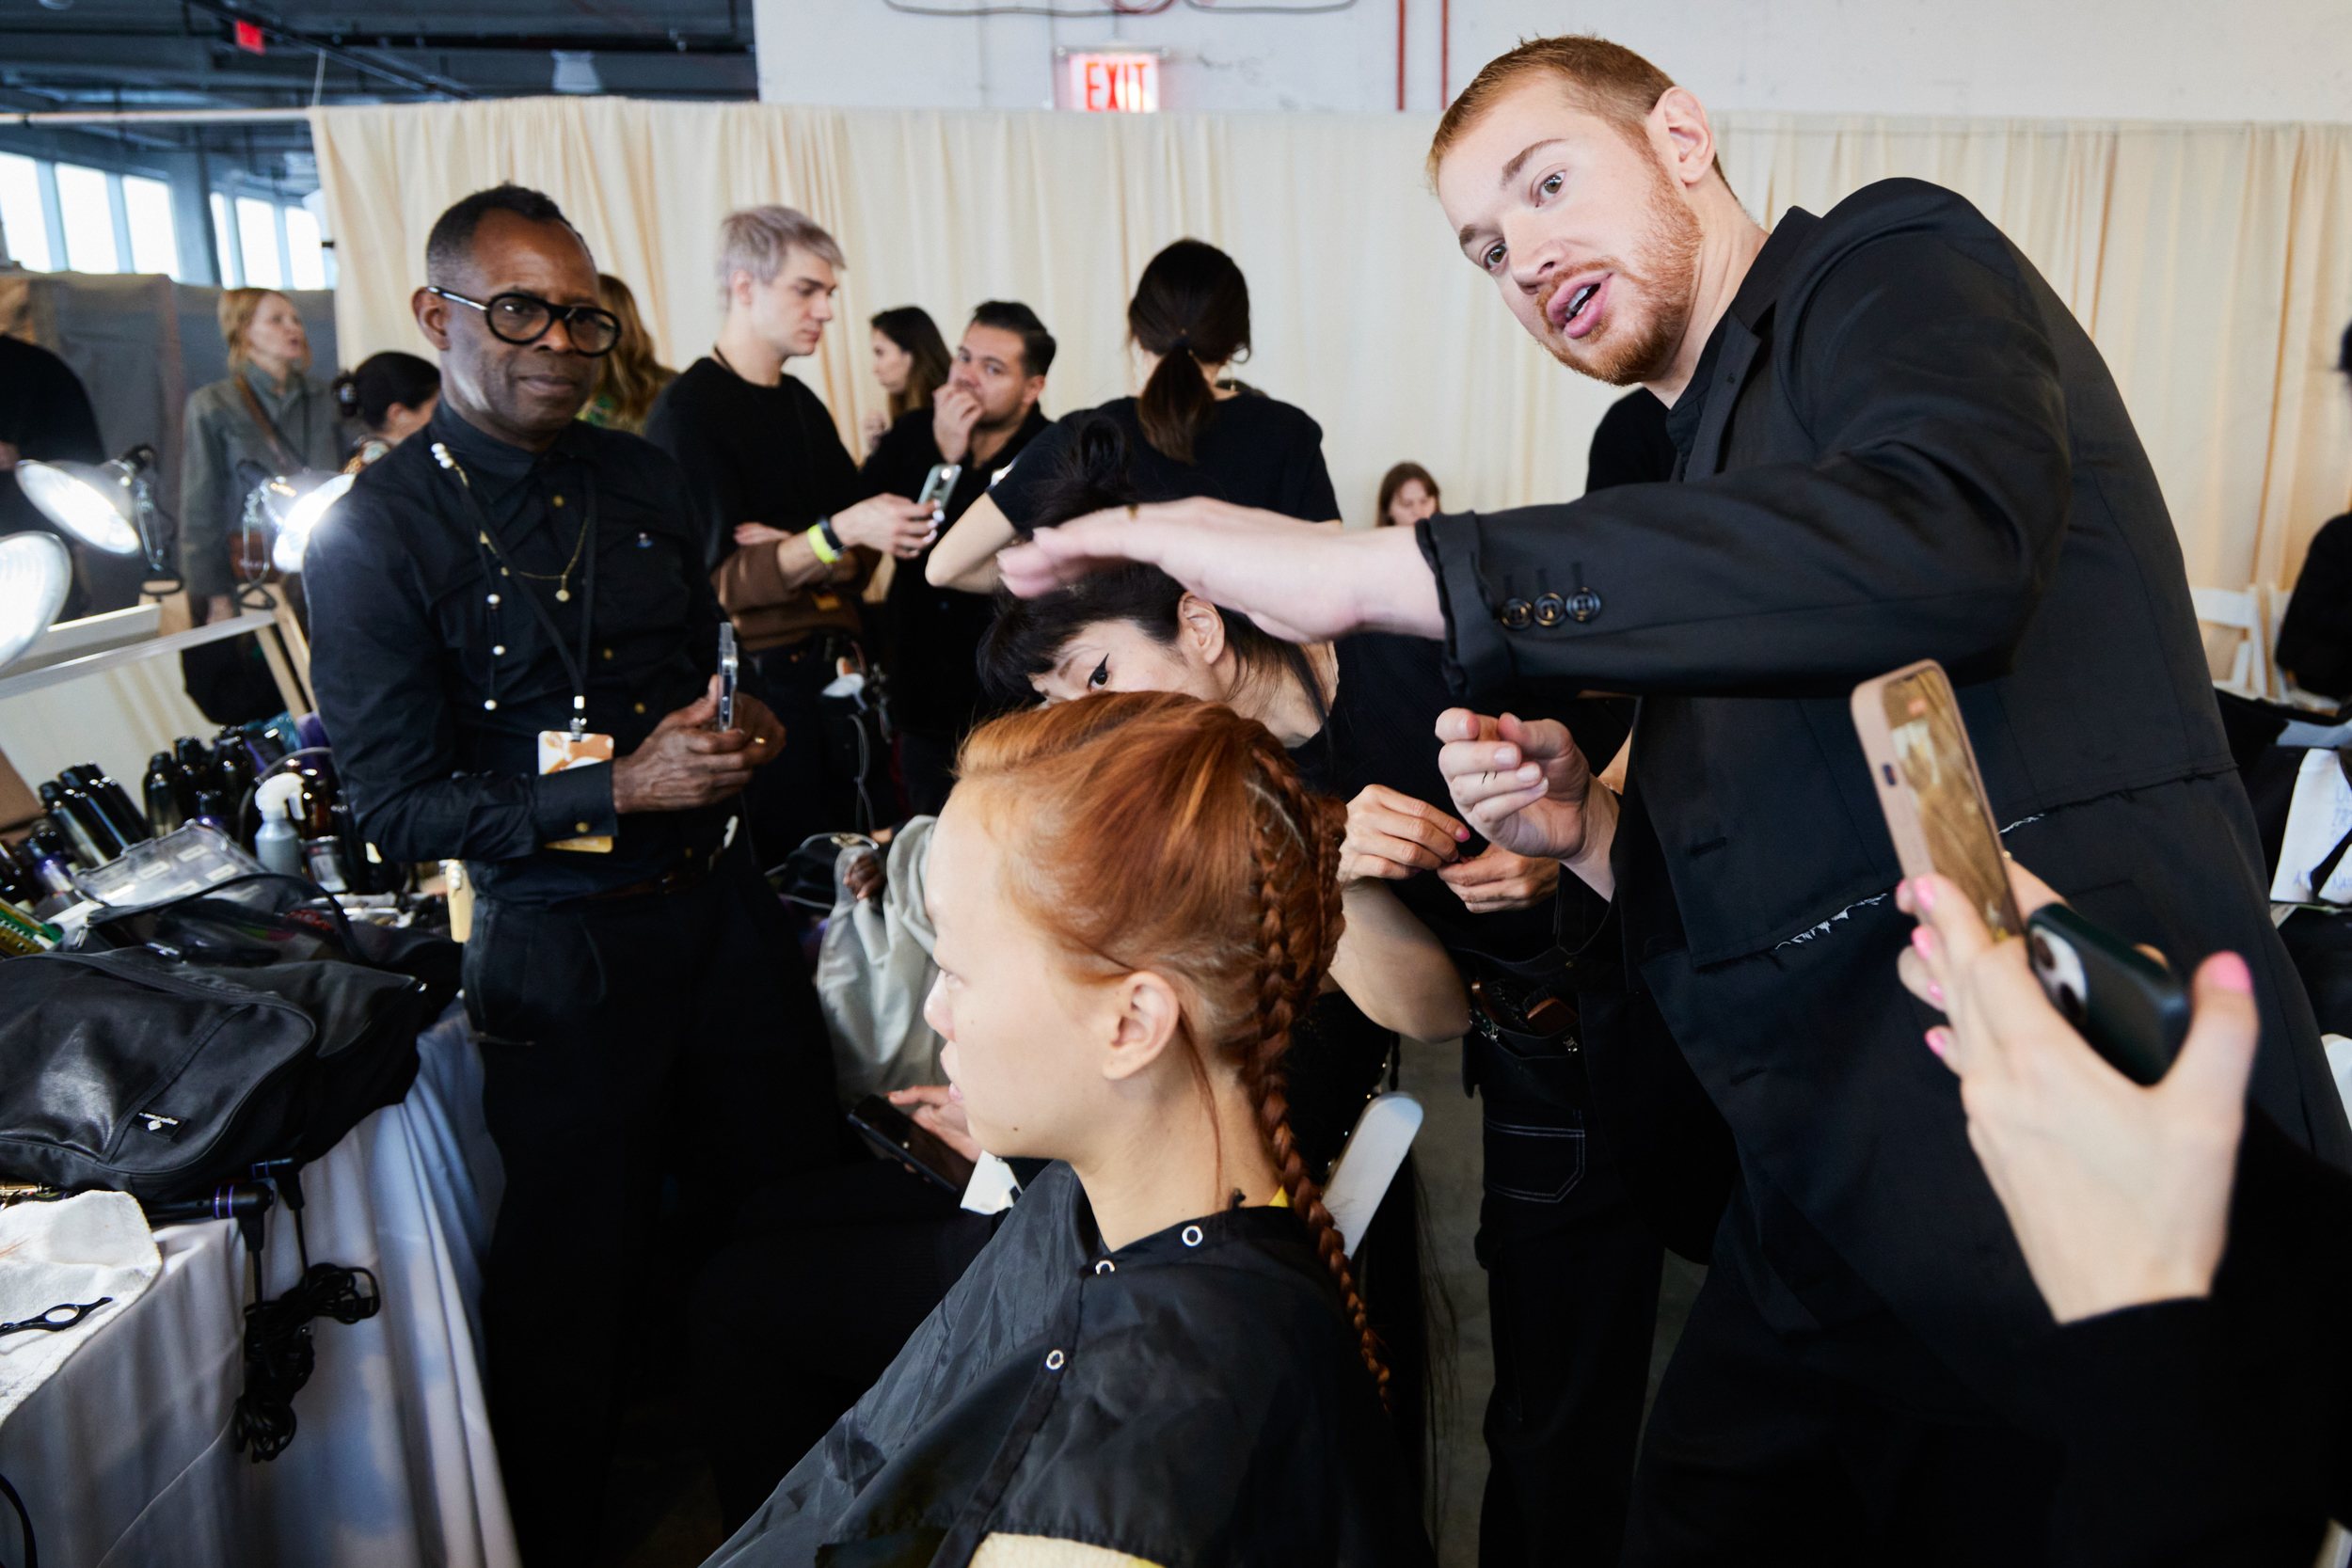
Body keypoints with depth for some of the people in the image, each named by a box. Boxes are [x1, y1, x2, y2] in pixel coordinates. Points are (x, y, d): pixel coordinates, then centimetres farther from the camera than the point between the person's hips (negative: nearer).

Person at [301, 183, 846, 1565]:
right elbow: (397, 803, -11)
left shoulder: (645, 480, 8)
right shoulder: (375, 533, -9)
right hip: (563, 955, -5)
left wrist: (741, 723, -4)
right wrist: (620, 791, -21)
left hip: (720, 906, 5)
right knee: (579, 1273, 9)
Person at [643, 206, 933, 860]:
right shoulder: (688, 408, -8)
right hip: (757, 681, -7)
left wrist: (791, 550, -9)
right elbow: (721, 580, -15)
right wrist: (837, 534, -27)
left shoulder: (803, 405, 16)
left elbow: (862, 557, 12)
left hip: (832, 674, 7)